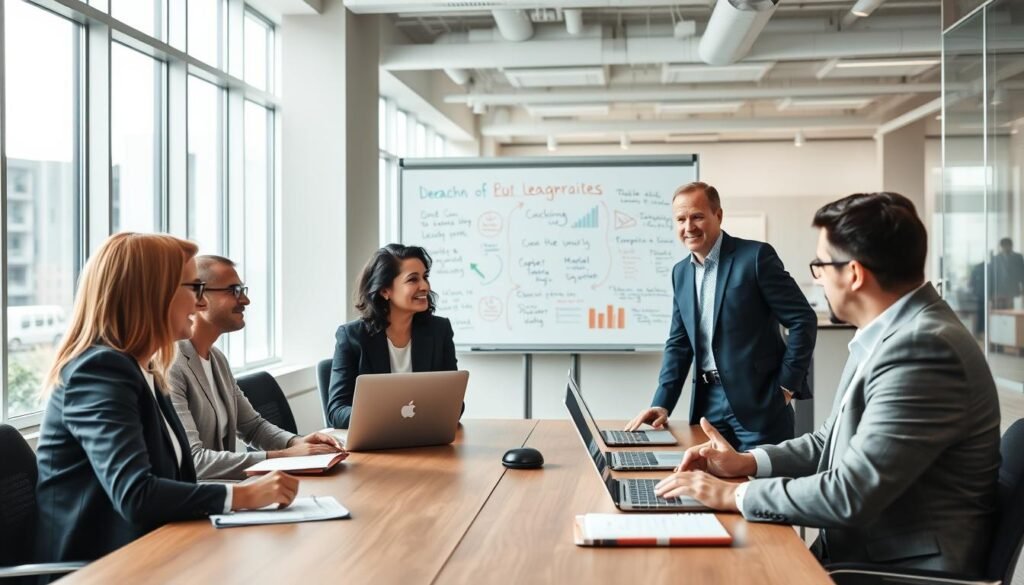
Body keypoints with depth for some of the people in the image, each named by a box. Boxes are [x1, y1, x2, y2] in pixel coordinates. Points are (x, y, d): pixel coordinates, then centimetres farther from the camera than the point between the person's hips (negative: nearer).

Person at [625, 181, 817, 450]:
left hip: (758, 401, -5)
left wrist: (787, 385, -9)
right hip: (709, 403, 6)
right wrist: (662, 405, 2)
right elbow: (679, 344, 13)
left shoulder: (756, 256, -8)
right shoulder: (681, 272, 11)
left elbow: (803, 320, -8)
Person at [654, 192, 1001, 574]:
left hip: (906, 569, -8)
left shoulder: (924, 347, -24)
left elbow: (851, 495, -26)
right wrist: (747, 463, 4)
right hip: (863, 551, 8)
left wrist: (734, 495, -15)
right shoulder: (891, 332, 7)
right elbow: (837, 442, 17)